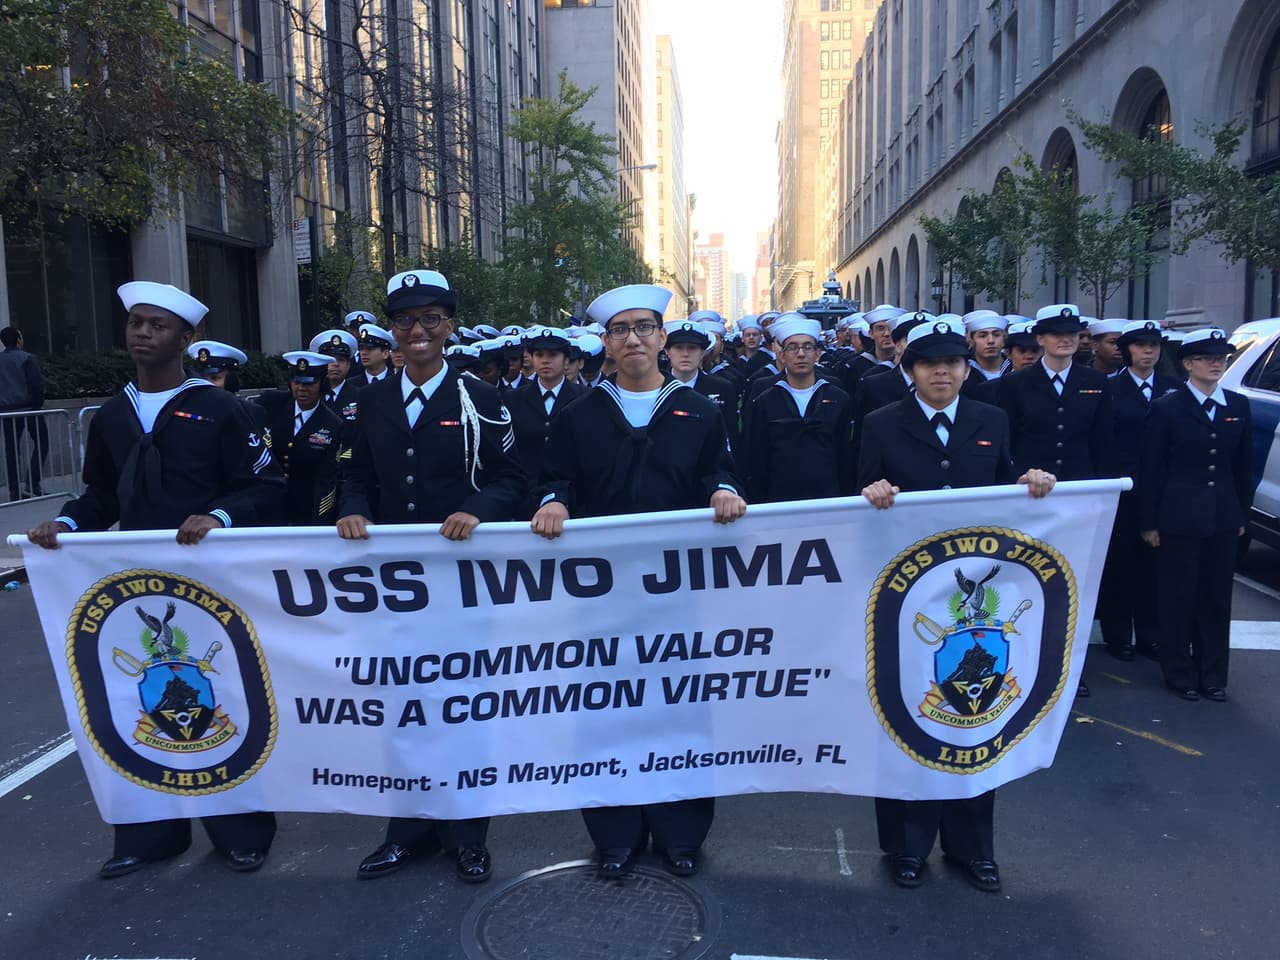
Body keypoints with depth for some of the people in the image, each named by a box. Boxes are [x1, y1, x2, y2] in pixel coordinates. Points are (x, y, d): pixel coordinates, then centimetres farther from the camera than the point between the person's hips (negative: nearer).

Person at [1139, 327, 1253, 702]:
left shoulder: (1239, 406, 7)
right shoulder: (1166, 407, -5)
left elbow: (1243, 465, 12)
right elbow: (1150, 469, -5)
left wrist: (1242, 514, 9)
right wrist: (1148, 523, -7)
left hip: (1223, 520, 4)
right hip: (1178, 519, -4)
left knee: (1217, 598, 10)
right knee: (1178, 599, 5)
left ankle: (1213, 675, 22)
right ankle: (1180, 674, 18)